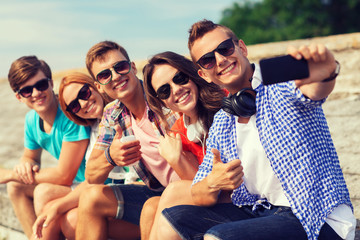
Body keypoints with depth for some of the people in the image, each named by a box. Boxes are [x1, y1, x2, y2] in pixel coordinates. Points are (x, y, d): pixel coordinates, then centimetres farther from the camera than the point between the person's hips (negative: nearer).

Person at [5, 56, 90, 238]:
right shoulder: (32, 119, 1)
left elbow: (64, 176, -24)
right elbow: (30, 156, 20)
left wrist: (11, 174, -12)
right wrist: (25, 165, -8)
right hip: (76, 184, 9)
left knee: (44, 192, -27)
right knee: (16, 186, 3)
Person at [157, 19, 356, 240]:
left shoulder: (279, 83, -9)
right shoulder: (221, 124, 11)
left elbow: (313, 89, -34)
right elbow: (200, 197, 12)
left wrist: (326, 72, -59)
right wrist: (212, 184, -12)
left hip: (319, 222, -7)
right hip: (259, 213, 7)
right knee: (170, 222, 0)